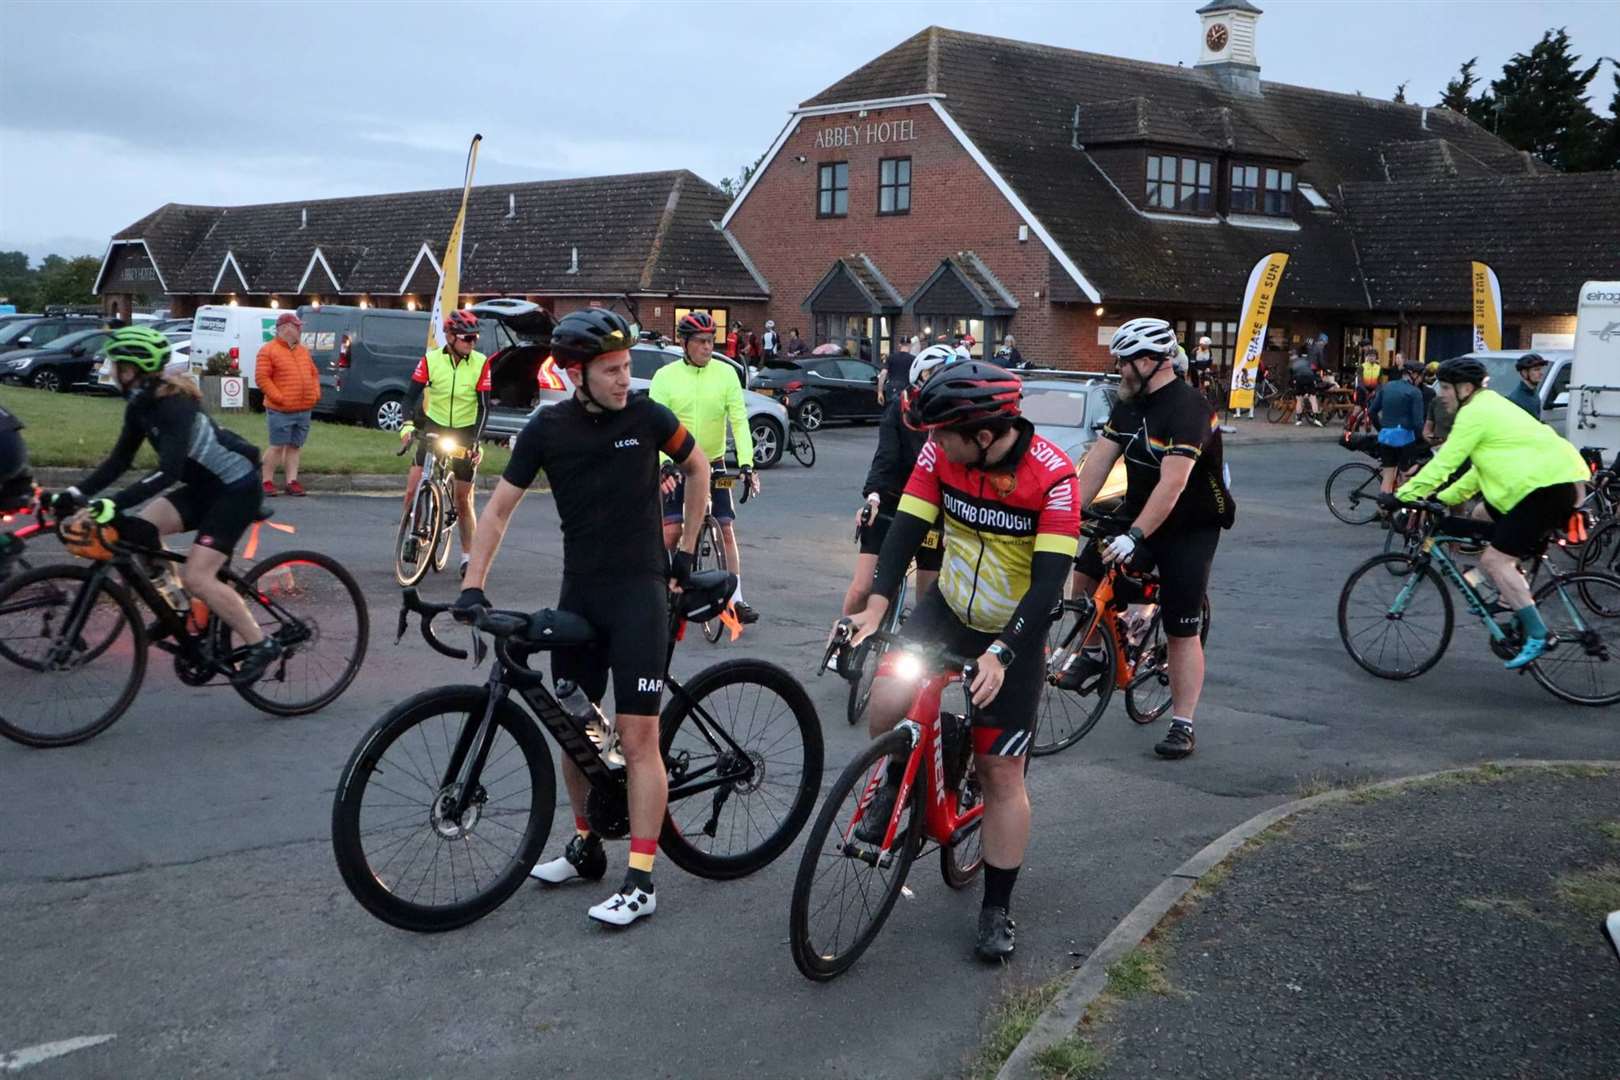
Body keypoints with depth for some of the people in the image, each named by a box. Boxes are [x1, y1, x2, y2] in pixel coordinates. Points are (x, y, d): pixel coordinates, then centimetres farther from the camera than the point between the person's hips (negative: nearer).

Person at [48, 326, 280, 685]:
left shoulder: (174, 404, -26)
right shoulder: (140, 405, 1)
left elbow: (168, 471, -35)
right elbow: (119, 461, 4)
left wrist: (111, 506, -42)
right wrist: (75, 493, -8)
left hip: (238, 487, -9)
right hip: (204, 485, 9)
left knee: (196, 577, -17)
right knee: (139, 529, -9)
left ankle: (261, 645, -4)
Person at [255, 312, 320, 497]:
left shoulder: (303, 351, 16)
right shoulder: (268, 350, -5)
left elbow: (314, 374, 21)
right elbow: (261, 377, -11)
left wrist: (315, 394, 6)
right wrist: (279, 397, -15)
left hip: (304, 410, 6)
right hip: (281, 411, -6)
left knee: (295, 447, 7)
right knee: (277, 446, -5)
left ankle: (292, 482, 11)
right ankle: (267, 481, 4)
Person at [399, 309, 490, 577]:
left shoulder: (481, 364, -11)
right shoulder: (430, 360, -9)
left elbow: (484, 407, -11)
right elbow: (412, 396, -11)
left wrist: (476, 441, -20)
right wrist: (407, 424, -29)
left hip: (465, 433, -1)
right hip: (434, 427, 1)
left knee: (463, 498, 3)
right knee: (413, 489, -11)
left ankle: (468, 555, 14)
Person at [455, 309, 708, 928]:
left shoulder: (647, 417, -6)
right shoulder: (548, 428, -2)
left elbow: (697, 469, 12)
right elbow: (499, 508, 2)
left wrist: (687, 547, 10)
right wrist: (472, 586, -8)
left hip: (639, 591, -3)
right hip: (579, 593, 4)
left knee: (637, 737, -7)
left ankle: (640, 881, -3)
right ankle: (586, 846, 32)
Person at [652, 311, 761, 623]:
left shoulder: (725, 374, -4)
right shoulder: (666, 376, -8)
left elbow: (739, 421, -8)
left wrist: (746, 463, -19)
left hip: (713, 463, 2)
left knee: (727, 529, 0)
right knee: (672, 529, -8)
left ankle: (736, 598, 6)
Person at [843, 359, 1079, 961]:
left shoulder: (1052, 476, -25)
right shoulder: (942, 451, -13)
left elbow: (1049, 581, -27)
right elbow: (907, 525, -17)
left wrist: (1000, 655, -36)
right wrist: (877, 603, -31)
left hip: (1014, 633, -3)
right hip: (947, 609, 3)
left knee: (1002, 773, 1)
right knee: (887, 699, -22)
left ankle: (997, 909, 17)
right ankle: (898, 785, 12)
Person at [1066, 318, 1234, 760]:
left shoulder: (1188, 408, -24)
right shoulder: (1130, 403, 2)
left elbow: (1172, 483, -33)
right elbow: (1098, 458, -3)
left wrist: (1135, 536, -39)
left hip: (1190, 528, -7)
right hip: (1138, 513, 7)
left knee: (1182, 631, -5)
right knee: (1085, 569, -8)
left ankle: (1183, 725, 3)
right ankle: (1094, 651, 15)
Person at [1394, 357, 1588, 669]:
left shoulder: (1475, 413, -9)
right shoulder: (1490, 405, 22)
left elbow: (1444, 463, -13)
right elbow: (1483, 466, 26)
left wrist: (1403, 495, -8)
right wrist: (1446, 498, 23)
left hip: (1548, 486, -11)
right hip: (1556, 478, 11)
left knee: (1495, 560, -11)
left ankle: (1536, 635, -13)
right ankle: (1513, 600, 22)